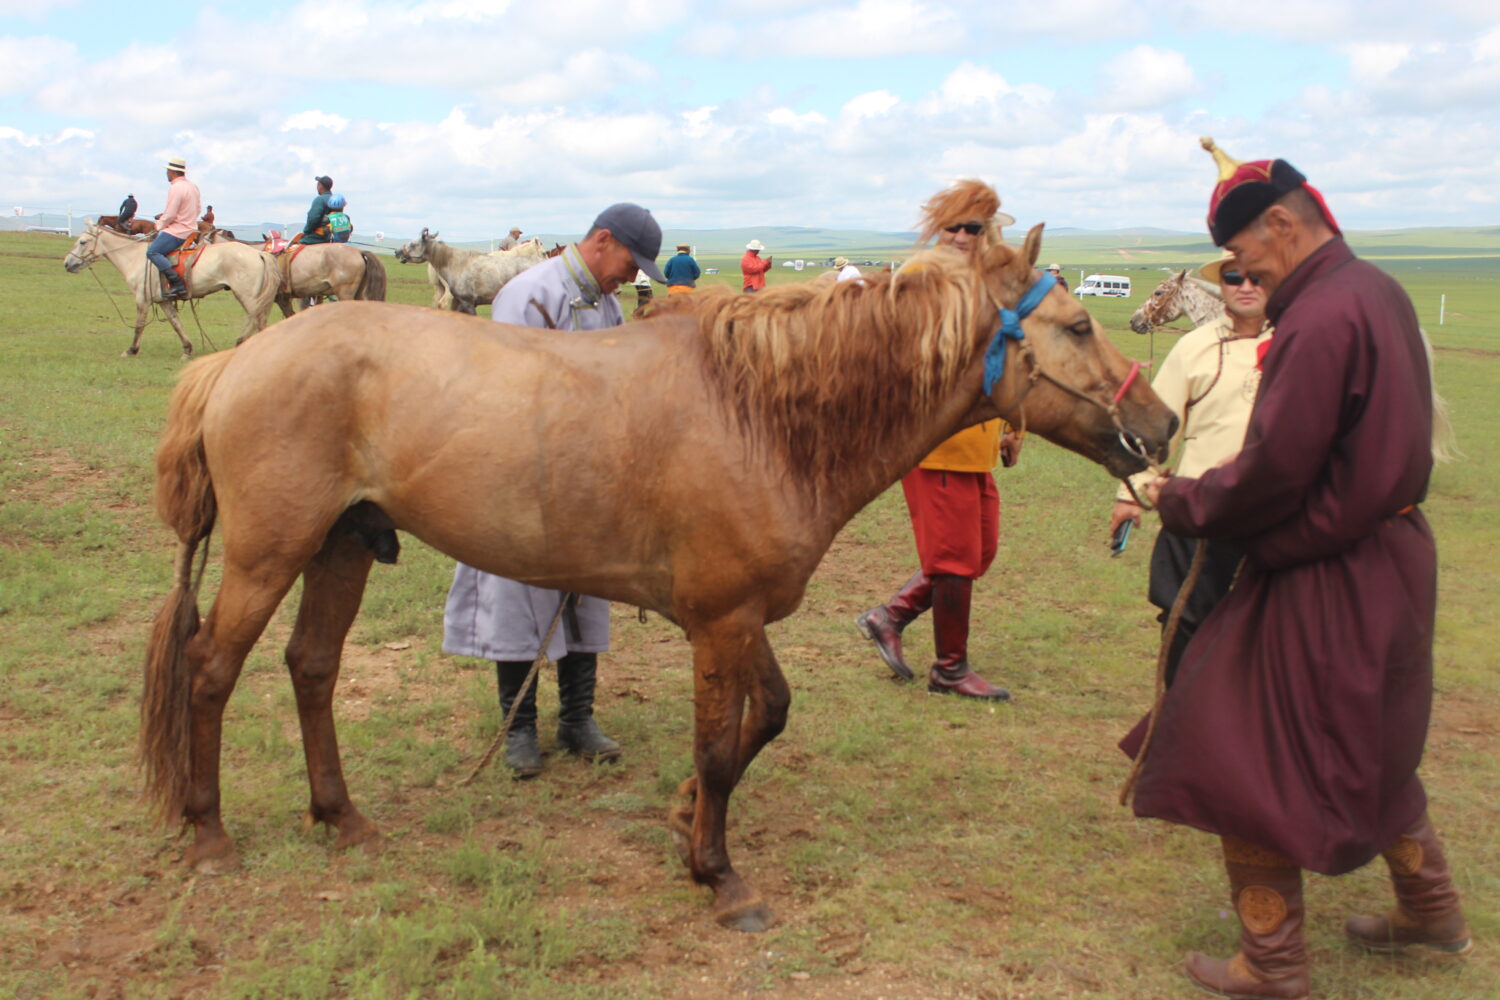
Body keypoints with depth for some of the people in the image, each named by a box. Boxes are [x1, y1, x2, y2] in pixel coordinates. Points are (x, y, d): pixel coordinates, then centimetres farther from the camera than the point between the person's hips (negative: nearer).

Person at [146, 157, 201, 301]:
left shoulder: (175, 188, -17)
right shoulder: (193, 186, 12)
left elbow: (169, 215, -20)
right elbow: (198, 209, 20)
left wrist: (159, 226, 0)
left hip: (178, 231, -10)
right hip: (191, 228, 10)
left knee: (153, 252, -16)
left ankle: (178, 285, -28)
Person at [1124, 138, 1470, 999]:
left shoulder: (1320, 320, -24)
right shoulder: (1379, 291, 8)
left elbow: (1271, 472, -25)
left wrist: (1180, 500, -8)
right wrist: (1201, 490, 10)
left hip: (1325, 582, -10)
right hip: (1389, 551, 10)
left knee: (1246, 760, 2)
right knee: (1367, 745, 26)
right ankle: (1431, 911, 42)